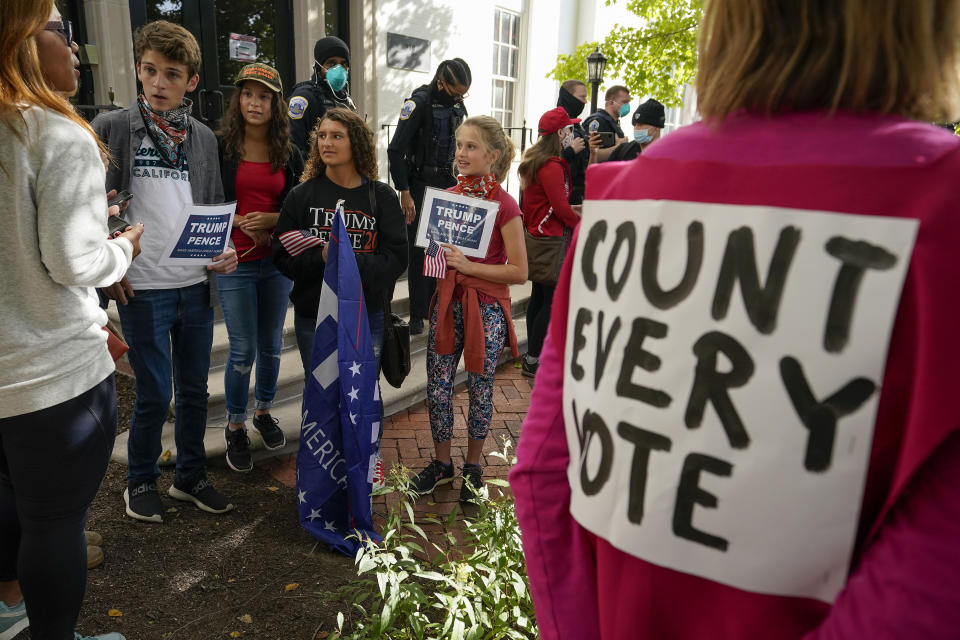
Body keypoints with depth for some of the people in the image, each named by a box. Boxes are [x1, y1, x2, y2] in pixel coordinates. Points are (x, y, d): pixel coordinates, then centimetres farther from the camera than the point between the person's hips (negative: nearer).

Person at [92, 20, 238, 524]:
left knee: (194, 389, 13)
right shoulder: (111, 128, -3)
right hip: (143, 289, -4)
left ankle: (190, 477, 31)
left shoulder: (203, 137, 8)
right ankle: (140, 482, 28)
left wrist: (224, 250, -3)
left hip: (197, 284, 4)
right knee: (154, 395, 4)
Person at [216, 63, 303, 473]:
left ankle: (263, 412, 35)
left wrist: (270, 219, -12)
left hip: (278, 261, 3)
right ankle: (235, 427, 21)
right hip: (236, 262, -3)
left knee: (271, 344, 13)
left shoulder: (289, 154, 5)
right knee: (243, 350, 1)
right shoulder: (220, 147, -3)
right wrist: (241, 222, -15)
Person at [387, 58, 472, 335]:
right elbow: (396, 150, -14)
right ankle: (417, 316, 6)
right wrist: (404, 193, -17)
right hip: (421, 186, -6)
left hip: (448, 185, 6)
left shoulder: (457, 106, 10)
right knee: (419, 250, -2)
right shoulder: (419, 102, -11)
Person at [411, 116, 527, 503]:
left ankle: (472, 467, 28)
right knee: (437, 387, 8)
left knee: (479, 389, 8)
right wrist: (439, 257, -2)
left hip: (486, 307, -5)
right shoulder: (448, 196, 6)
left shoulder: (504, 206, -12)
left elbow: (519, 271, -13)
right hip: (448, 301, 5)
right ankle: (442, 463, 27)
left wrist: (468, 266, -18)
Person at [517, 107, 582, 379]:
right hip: (551, 238, -10)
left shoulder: (533, 161, 12)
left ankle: (531, 354, 25)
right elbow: (561, 208, -18)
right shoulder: (552, 166, -17)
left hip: (536, 234, 10)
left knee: (539, 295, 16)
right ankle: (532, 361, 1)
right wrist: (582, 223, -2)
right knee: (553, 299, -4)